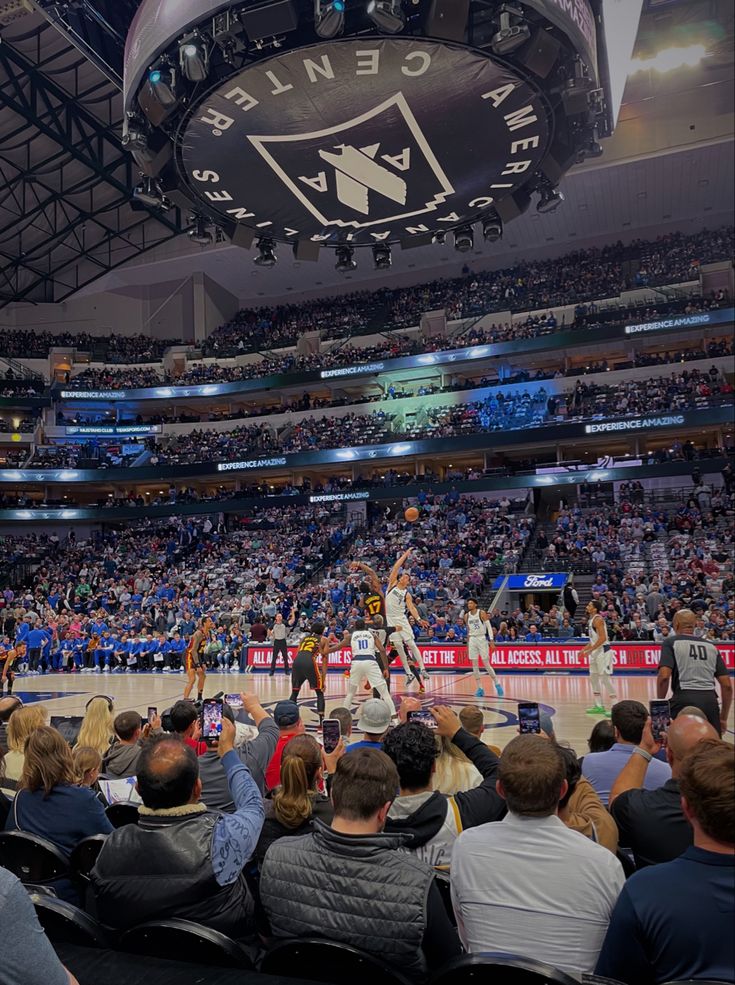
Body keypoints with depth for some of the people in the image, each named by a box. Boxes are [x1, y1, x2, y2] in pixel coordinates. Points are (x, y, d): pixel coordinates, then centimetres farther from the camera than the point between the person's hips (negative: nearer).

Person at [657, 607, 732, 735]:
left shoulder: (671, 643, 6)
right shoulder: (711, 646, 18)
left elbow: (664, 677, -9)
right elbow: (727, 685, 14)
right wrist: (723, 718, 22)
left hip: (684, 699, -4)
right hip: (710, 701, 4)